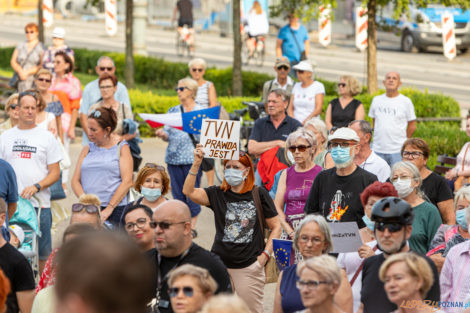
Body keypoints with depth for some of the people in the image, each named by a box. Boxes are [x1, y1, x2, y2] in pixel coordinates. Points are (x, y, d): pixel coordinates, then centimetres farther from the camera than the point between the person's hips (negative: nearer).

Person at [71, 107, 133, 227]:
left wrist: (109, 209, -11)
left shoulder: (121, 148, 6)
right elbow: (75, 181, 12)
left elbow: (127, 182, -4)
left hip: (115, 209, -3)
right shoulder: (87, 150, 17)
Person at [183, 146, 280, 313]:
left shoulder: (259, 194, 0)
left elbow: (276, 227, 5)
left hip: (249, 266, -2)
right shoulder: (217, 194, 4)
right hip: (220, 262, 2)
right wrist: (196, 164, -19)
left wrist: (265, 255, -5)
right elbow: (188, 191, -9)